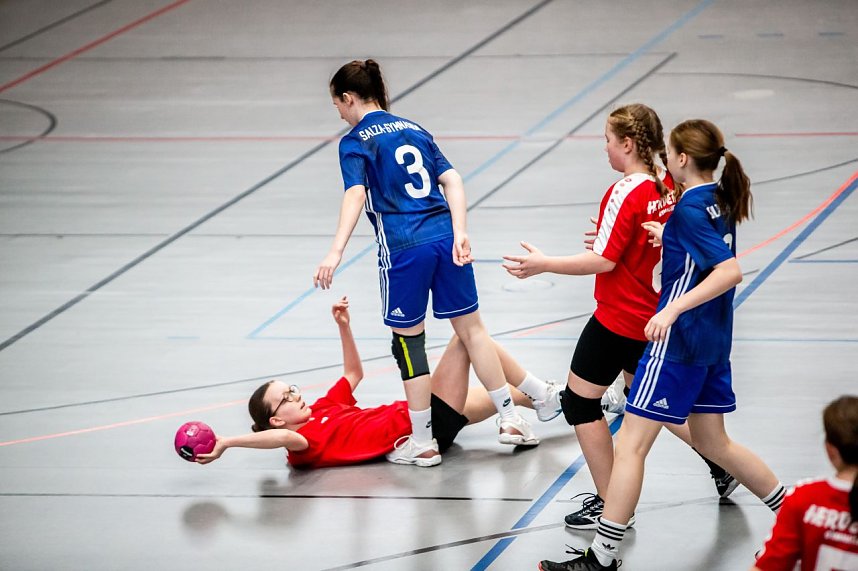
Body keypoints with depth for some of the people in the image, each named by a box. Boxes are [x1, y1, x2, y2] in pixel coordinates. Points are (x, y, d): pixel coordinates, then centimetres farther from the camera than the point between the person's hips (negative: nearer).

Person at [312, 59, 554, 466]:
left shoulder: (355, 142, -1)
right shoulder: (414, 130, 18)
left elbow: (355, 193, -16)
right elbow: (451, 180, 8)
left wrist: (336, 252, -25)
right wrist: (459, 234, 0)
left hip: (403, 249, -5)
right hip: (446, 236, 5)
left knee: (408, 340, 6)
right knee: (470, 327, 16)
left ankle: (422, 443, 11)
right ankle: (511, 418, 20)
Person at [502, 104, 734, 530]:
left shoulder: (625, 194, -21)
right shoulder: (667, 186, 2)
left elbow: (604, 261, -21)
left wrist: (544, 264, -15)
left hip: (618, 319, -9)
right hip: (652, 316, 9)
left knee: (579, 401, 4)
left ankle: (610, 506, 7)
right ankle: (720, 464, 27)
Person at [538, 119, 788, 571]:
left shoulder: (690, 208, -18)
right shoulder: (719, 200, 8)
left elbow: (730, 271, -28)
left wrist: (673, 309, -33)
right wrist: (667, 239, 17)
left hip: (678, 340, -9)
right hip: (713, 341, 9)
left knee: (631, 444, -5)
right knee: (711, 442, 22)